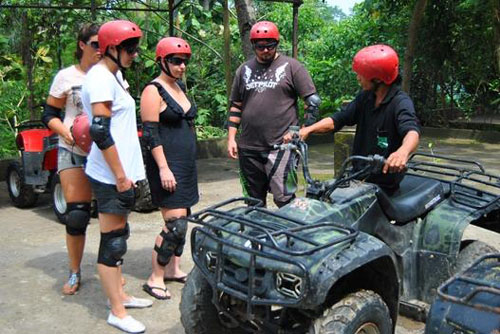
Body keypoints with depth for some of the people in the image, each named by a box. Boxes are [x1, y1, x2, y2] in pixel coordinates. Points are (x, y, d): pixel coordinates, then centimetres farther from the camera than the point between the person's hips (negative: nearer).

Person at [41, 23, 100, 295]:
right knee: (76, 214, -2)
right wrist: (66, 132, -15)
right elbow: (49, 115, 4)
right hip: (73, 153, -2)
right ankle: (74, 273, 15)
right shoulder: (67, 76, 0)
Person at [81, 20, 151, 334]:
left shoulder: (113, 75, 14)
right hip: (111, 175, -10)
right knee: (112, 242, -2)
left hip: (121, 171, 10)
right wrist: (121, 178, -20)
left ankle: (119, 294, 31)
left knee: (119, 236, 18)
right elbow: (100, 133, -22)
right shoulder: (101, 78, -16)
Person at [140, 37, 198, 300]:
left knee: (182, 219, 13)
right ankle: (155, 279, 0)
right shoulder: (153, 91, -11)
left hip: (186, 163, 9)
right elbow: (150, 133, -17)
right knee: (175, 225, -11)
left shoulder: (180, 87, 15)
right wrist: (163, 168, -22)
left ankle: (173, 269, 26)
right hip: (167, 164, -9)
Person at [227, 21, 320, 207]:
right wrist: (231, 138, 10)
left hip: (281, 145, -4)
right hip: (248, 147, 5)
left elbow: (313, 101, 1)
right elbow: (236, 106, 16)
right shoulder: (244, 70, 13)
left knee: (284, 199, -9)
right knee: (253, 201, 13)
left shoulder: (291, 66, 1)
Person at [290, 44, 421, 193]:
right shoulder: (365, 97, 8)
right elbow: (338, 119, 7)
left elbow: (412, 130, -32)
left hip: (384, 185, -6)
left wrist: (403, 151, -55)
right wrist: (308, 129, -8)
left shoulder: (400, 102, -15)